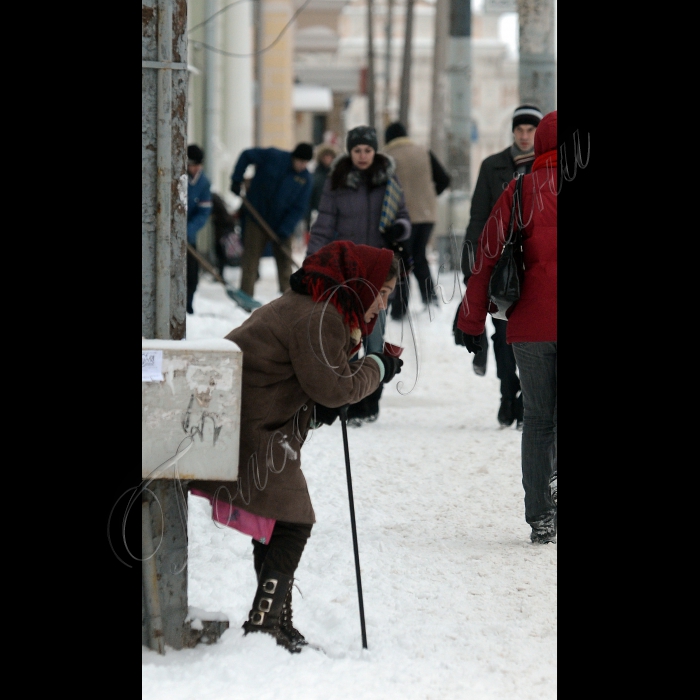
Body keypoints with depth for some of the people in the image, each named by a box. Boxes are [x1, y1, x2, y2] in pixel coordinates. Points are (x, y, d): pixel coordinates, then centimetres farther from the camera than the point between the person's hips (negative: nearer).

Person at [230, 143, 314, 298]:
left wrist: (284, 231, -18)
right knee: (251, 256, -2)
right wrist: (236, 180, -9)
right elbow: (247, 155, -3)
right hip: (257, 217, -2)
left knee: (285, 259, 6)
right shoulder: (273, 157, -14)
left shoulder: (305, 178, -7)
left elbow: (299, 208, -8)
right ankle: (245, 295, 1)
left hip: (282, 223, 2)